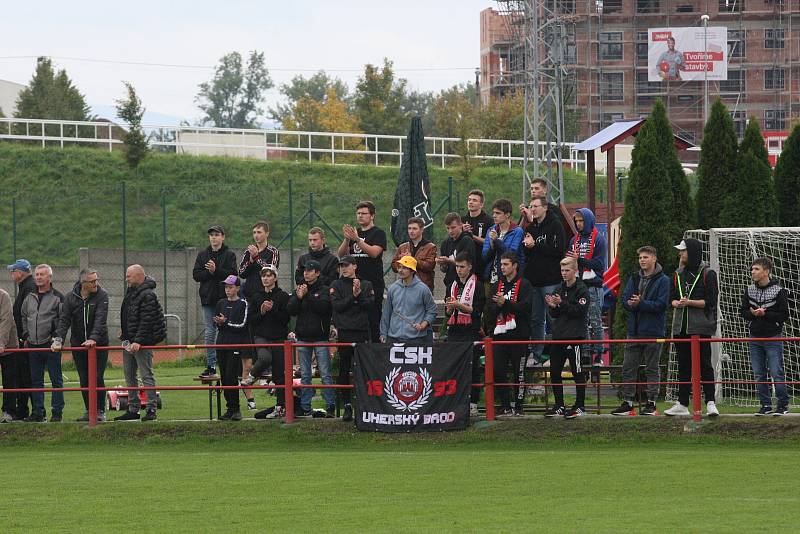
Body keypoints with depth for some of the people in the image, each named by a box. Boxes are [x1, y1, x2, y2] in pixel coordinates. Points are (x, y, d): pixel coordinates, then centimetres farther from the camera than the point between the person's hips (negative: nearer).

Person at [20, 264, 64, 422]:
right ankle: (38, 411, 12)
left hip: (51, 345, -5)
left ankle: (57, 412, 1)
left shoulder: (58, 297, -2)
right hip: (33, 345, 5)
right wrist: (26, 336, 13)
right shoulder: (29, 298, 13)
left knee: (56, 379, -2)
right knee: (36, 380, 7)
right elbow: (23, 317, 23)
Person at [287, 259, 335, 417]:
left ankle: (330, 406, -3)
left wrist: (307, 295, -14)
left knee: (325, 374, -5)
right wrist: (298, 297, -13)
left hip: (320, 337, -4)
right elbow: (291, 309, 3)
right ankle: (305, 407, 10)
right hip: (303, 337, 4)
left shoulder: (324, 290, 0)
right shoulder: (298, 290, 12)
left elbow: (322, 307, -16)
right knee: (304, 375, 6)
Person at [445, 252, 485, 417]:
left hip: (471, 331, -6)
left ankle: (473, 403, -4)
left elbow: (477, 310, -8)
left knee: (472, 368, -6)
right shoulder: (453, 286, 18)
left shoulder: (477, 285, -1)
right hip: (454, 331, 6)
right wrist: (449, 307, -3)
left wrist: (459, 305, -17)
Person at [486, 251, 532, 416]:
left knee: (519, 372, 0)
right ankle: (505, 406, 8)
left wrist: (505, 303, -21)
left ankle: (518, 406, 7)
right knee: (498, 371, 1)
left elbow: (524, 307, -14)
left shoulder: (524, 285, -2)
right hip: (500, 333, 5)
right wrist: (498, 305, -12)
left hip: (518, 334, -5)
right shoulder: (497, 285, 17)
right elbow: (490, 308, 9)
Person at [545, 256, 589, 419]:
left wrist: (562, 304, -19)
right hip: (558, 335, 8)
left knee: (577, 372, -2)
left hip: (575, 336, -8)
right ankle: (559, 406, 17)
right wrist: (553, 307, -4)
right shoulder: (560, 289, 16)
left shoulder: (581, 289, -6)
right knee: (554, 372, 8)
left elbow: (580, 311, -15)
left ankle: (580, 406, 3)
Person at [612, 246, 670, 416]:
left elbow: (661, 304, -14)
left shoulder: (663, 280, -5)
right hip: (634, 331, 6)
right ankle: (627, 403, 11)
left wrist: (640, 303, -18)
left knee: (652, 369, 2)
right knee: (628, 368, 6)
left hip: (653, 331, -6)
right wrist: (631, 304, -15)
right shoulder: (634, 278, 12)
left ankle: (652, 404, 7)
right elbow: (624, 300, 7)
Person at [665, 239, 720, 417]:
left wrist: (690, 302, -18)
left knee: (704, 365, -7)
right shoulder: (679, 274, 15)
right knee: (683, 365, 9)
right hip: (680, 327, 6)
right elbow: (672, 297, 16)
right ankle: (682, 404, 12)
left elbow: (710, 301, -10)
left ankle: (710, 402, -5)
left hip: (700, 327, -6)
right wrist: (677, 303, -6)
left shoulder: (707, 274, -5)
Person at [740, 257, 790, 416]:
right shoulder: (749, 291, 8)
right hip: (755, 338, 5)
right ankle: (766, 405, 13)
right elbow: (743, 313, 11)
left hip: (773, 337, -5)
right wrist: (752, 313, -11)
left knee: (777, 373, -6)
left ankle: (783, 404, 3)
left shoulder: (778, 291, -7)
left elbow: (784, 315, -8)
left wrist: (765, 314, -18)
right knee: (759, 374, 5)